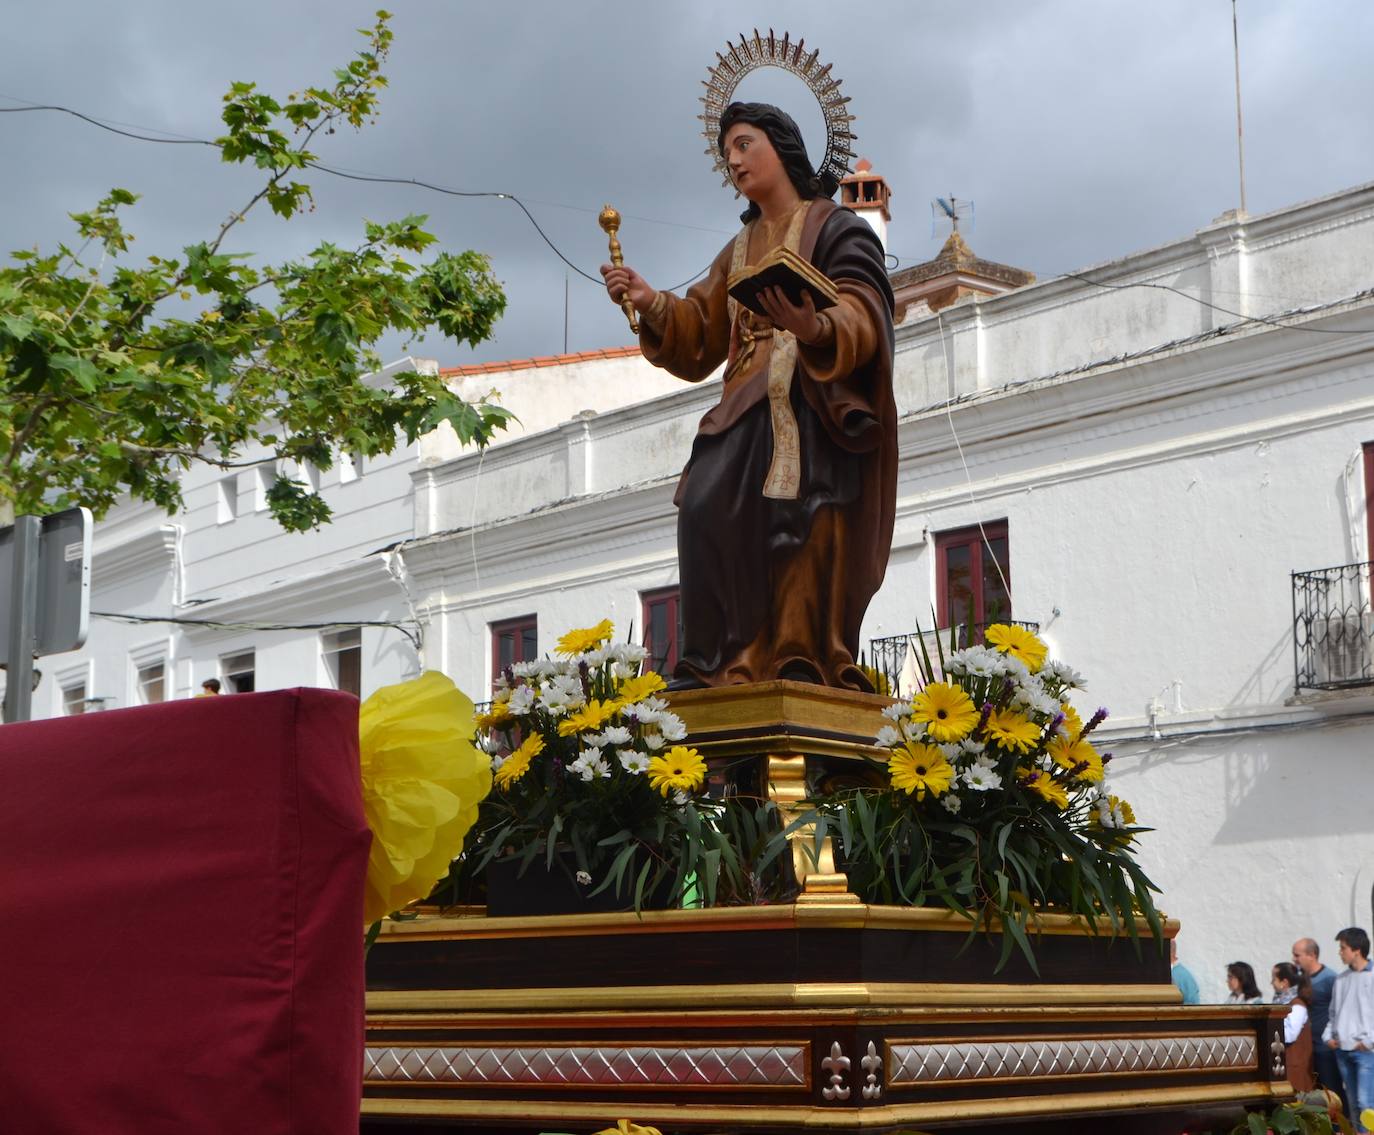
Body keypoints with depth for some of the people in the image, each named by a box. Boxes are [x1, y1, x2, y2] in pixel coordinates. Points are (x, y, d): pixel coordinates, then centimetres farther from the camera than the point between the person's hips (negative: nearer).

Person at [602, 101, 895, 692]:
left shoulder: (834, 228, 6)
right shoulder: (739, 252, 27)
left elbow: (862, 317, -10)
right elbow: (699, 341, 20)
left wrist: (817, 327, -32)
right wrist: (652, 304, 2)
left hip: (815, 408, -5)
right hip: (747, 410, 6)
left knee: (800, 532, -20)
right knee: (705, 507, -16)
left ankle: (806, 666, -21)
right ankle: (712, 668, -20)